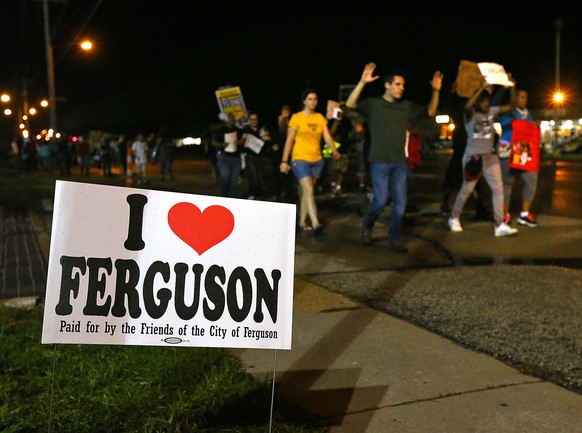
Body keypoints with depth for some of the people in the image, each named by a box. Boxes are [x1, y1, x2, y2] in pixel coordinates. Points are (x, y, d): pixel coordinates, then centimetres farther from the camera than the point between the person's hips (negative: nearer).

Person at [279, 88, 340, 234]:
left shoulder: (320, 118, 10)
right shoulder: (296, 117, -3)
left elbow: (327, 137, 0)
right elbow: (289, 140, -3)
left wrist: (334, 150, -19)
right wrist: (284, 160, -7)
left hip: (317, 159, 5)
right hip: (300, 159, -5)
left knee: (306, 192, 10)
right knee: (309, 191, -16)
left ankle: (302, 222, 19)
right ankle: (315, 224, -25)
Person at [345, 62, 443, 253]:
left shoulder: (406, 106, 10)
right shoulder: (373, 104, -4)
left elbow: (430, 112, 14)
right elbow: (350, 104, -19)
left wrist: (436, 91, -1)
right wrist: (362, 82, -31)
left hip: (400, 163, 5)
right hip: (379, 162, -5)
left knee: (400, 202, 3)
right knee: (381, 200, -6)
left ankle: (394, 240, 14)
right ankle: (367, 226, 23)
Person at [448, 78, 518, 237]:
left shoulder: (492, 111, 5)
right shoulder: (470, 114, -9)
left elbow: (511, 106, 0)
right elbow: (467, 106, -32)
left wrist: (512, 87, -12)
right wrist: (482, 86, -33)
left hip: (490, 157, 5)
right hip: (473, 157, -5)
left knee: (498, 189, -5)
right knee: (466, 190, 6)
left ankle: (500, 225, -5)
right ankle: (454, 218, 27)